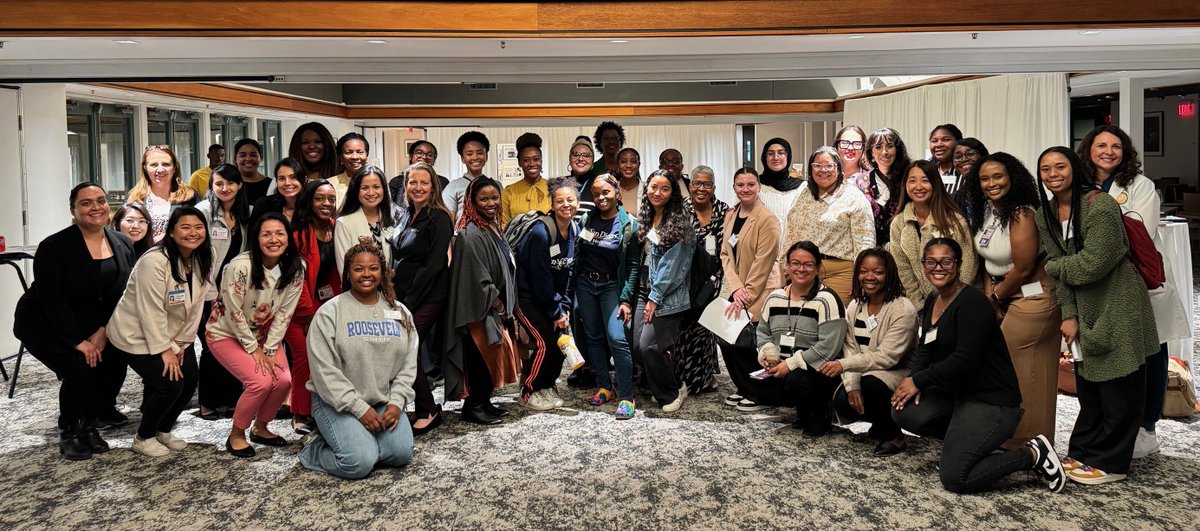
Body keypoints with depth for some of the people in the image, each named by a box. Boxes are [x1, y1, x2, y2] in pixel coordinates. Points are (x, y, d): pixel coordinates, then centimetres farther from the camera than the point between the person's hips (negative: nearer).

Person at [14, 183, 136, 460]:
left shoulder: (123, 245, -4)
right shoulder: (54, 247, -20)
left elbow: (124, 294, -3)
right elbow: (50, 300, -22)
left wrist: (103, 331, -14)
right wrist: (78, 342, -24)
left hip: (92, 326, 5)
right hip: (44, 326, -5)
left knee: (114, 361, -15)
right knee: (79, 368, -24)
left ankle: (90, 425, 10)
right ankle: (69, 433, -1)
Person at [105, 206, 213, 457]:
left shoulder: (202, 262, -5)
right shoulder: (155, 262, -27)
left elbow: (195, 306, -1)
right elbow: (151, 311, -26)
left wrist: (181, 343, -5)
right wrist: (164, 350, -22)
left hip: (173, 335, 7)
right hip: (137, 336, -7)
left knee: (190, 381, -1)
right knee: (170, 384, -16)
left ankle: (162, 431, 23)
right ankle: (143, 438, 7)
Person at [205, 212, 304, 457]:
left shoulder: (296, 268, -14)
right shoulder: (240, 267, -28)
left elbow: (284, 312, -8)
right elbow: (234, 313, -20)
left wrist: (270, 349, -11)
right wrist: (253, 349, -14)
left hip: (264, 333, 5)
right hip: (226, 333, -5)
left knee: (284, 380, -14)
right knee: (261, 381, -22)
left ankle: (260, 428, 13)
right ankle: (236, 435, 2)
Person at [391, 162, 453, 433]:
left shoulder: (438, 218, -9)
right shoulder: (408, 216, 15)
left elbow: (434, 264, -15)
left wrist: (410, 301, -15)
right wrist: (397, 297, 7)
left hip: (426, 298, -7)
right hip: (404, 297, 7)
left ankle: (428, 411, 3)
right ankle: (423, 409, 15)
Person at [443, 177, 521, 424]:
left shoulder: (492, 227, 11)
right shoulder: (471, 235, -19)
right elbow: (478, 278, -22)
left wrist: (503, 306, 12)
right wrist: (498, 305, -13)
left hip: (495, 308, 9)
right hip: (481, 309, -9)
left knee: (492, 356, 14)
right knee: (481, 356, -2)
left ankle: (484, 403, 25)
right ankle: (474, 407, 11)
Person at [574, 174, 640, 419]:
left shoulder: (629, 224, -6)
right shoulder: (587, 219, 4)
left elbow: (633, 264, -7)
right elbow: (577, 255, 10)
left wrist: (626, 299, -12)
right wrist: (572, 288, 5)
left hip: (611, 286, -4)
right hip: (585, 284, 4)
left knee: (617, 338, -15)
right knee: (594, 337, 10)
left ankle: (626, 397, -10)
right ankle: (604, 387, 22)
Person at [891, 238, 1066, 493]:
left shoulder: (972, 302, -18)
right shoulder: (932, 301, 10)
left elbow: (965, 359, -24)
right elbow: (925, 349, 8)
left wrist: (918, 380, -17)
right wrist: (912, 380, -12)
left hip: (993, 401, -8)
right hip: (956, 392, 8)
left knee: (954, 479, -13)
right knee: (905, 412, -14)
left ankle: (1034, 455, 4)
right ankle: (963, 442, 9)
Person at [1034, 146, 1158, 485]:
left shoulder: (1100, 205, -18)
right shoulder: (1045, 215, 5)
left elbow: (1093, 263, -22)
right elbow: (1060, 269, 2)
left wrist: (1048, 267, -8)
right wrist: (1069, 314, -6)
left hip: (1117, 308, -7)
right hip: (1084, 311, 7)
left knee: (1119, 390, 1)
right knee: (1087, 385, 14)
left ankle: (1109, 462, 9)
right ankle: (1084, 451, 25)